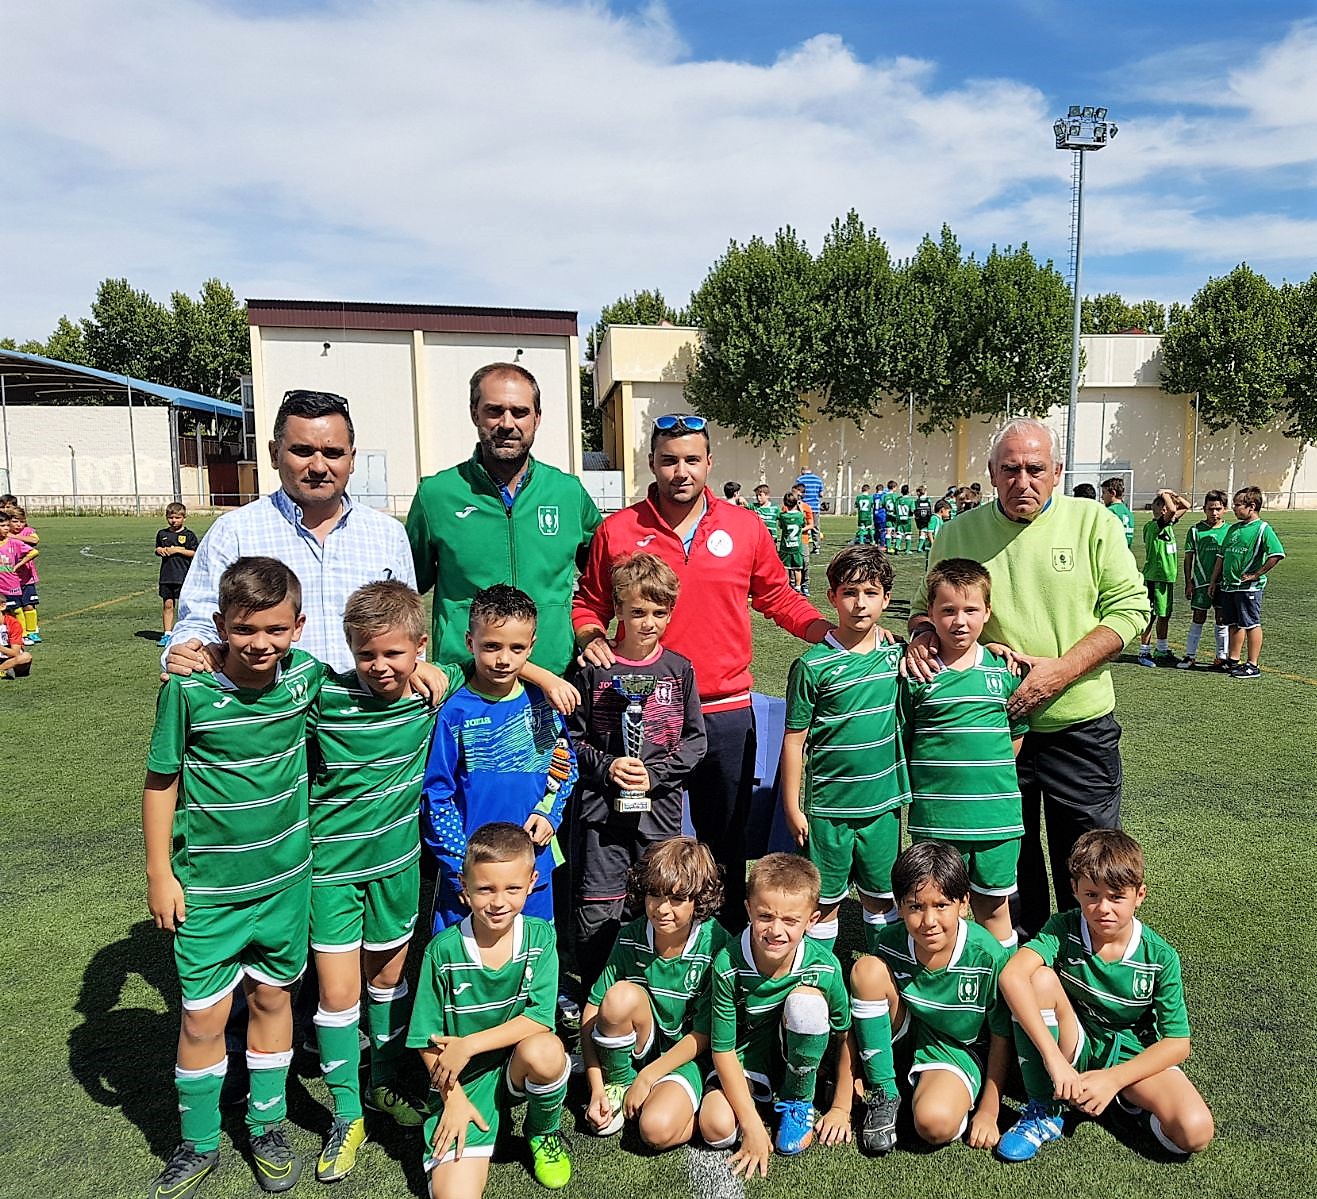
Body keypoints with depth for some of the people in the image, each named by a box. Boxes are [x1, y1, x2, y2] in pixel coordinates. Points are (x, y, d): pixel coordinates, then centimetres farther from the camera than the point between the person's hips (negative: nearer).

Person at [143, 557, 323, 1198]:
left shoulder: (305, 673, -10)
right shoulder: (189, 690, -18)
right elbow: (160, 782, -7)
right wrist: (159, 872, -4)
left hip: (285, 879, 3)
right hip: (208, 887, -2)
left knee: (272, 998, 18)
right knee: (203, 1020, 8)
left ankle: (266, 1125, 39)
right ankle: (198, 1144, 34)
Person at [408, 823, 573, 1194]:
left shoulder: (540, 937, -9)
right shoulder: (443, 951, -11)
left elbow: (540, 1018, -16)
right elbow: (428, 1039, -3)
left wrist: (467, 1045, -19)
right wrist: (453, 1099, -10)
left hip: (519, 1067, 2)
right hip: (460, 1082, -1)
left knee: (544, 1050, -33)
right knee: (454, 1193, -21)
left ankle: (544, 1132, -1)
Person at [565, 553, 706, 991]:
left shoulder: (679, 670, 2)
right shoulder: (593, 669, -3)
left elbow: (695, 740, 3)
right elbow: (571, 737, 2)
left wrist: (654, 774, -10)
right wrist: (606, 768, -13)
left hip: (661, 807, 2)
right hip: (601, 807, -1)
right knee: (597, 912, 1)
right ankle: (593, 998, 21)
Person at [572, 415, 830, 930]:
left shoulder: (746, 526, 1)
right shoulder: (617, 530, -2)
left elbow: (778, 598, 10)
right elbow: (590, 604, 9)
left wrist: (835, 634, -3)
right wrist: (591, 637, -12)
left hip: (727, 711, 1)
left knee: (726, 838, 15)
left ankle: (731, 941, 33)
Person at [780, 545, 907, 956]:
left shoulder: (897, 655, 0)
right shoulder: (812, 665, -11)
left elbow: (906, 721, 15)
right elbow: (794, 740, -7)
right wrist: (792, 807, -5)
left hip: (884, 800, 3)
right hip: (829, 803, -3)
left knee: (881, 896, 17)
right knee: (824, 900, 9)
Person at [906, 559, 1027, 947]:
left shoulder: (1004, 669, 2)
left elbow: (1016, 734, 13)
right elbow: (901, 739, 3)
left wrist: (988, 771, 5)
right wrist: (939, 775, -2)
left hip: (996, 815, 2)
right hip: (934, 817, -1)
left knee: (992, 908, 14)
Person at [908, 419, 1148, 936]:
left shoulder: (1093, 521, -3)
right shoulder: (958, 533, 0)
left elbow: (1129, 607, -6)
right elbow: (927, 606, 12)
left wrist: (1060, 670, -17)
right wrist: (922, 635, -12)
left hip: (1079, 724, -1)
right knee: (1009, 862, 17)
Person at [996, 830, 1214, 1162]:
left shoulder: (1160, 957, -15)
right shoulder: (1063, 930, -18)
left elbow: (1177, 1043, -11)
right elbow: (1012, 975, -36)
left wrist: (1113, 1078, -23)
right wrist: (1055, 1059, -41)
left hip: (1131, 1056, 0)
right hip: (1073, 1045, 0)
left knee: (1194, 1132, -27)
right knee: (1041, 978, -31)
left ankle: (1131, 1098, 7)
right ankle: (1044, 1110, -16)